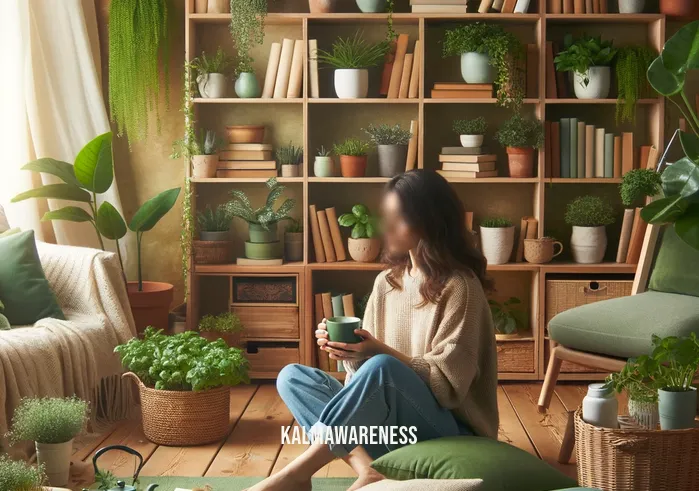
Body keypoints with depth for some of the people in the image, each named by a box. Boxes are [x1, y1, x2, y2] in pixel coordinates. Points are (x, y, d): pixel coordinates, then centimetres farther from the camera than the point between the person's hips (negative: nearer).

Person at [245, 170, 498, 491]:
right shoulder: (386, 282, 9)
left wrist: (380, 353, -26)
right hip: (391, 425, 7)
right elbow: (365, 367, 9)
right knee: (292, 377, -8)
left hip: (446, 430, -7)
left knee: (381, 369, -35)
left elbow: (448, 383, -16)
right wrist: (349, 352, -13)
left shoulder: (459, 286, -11)